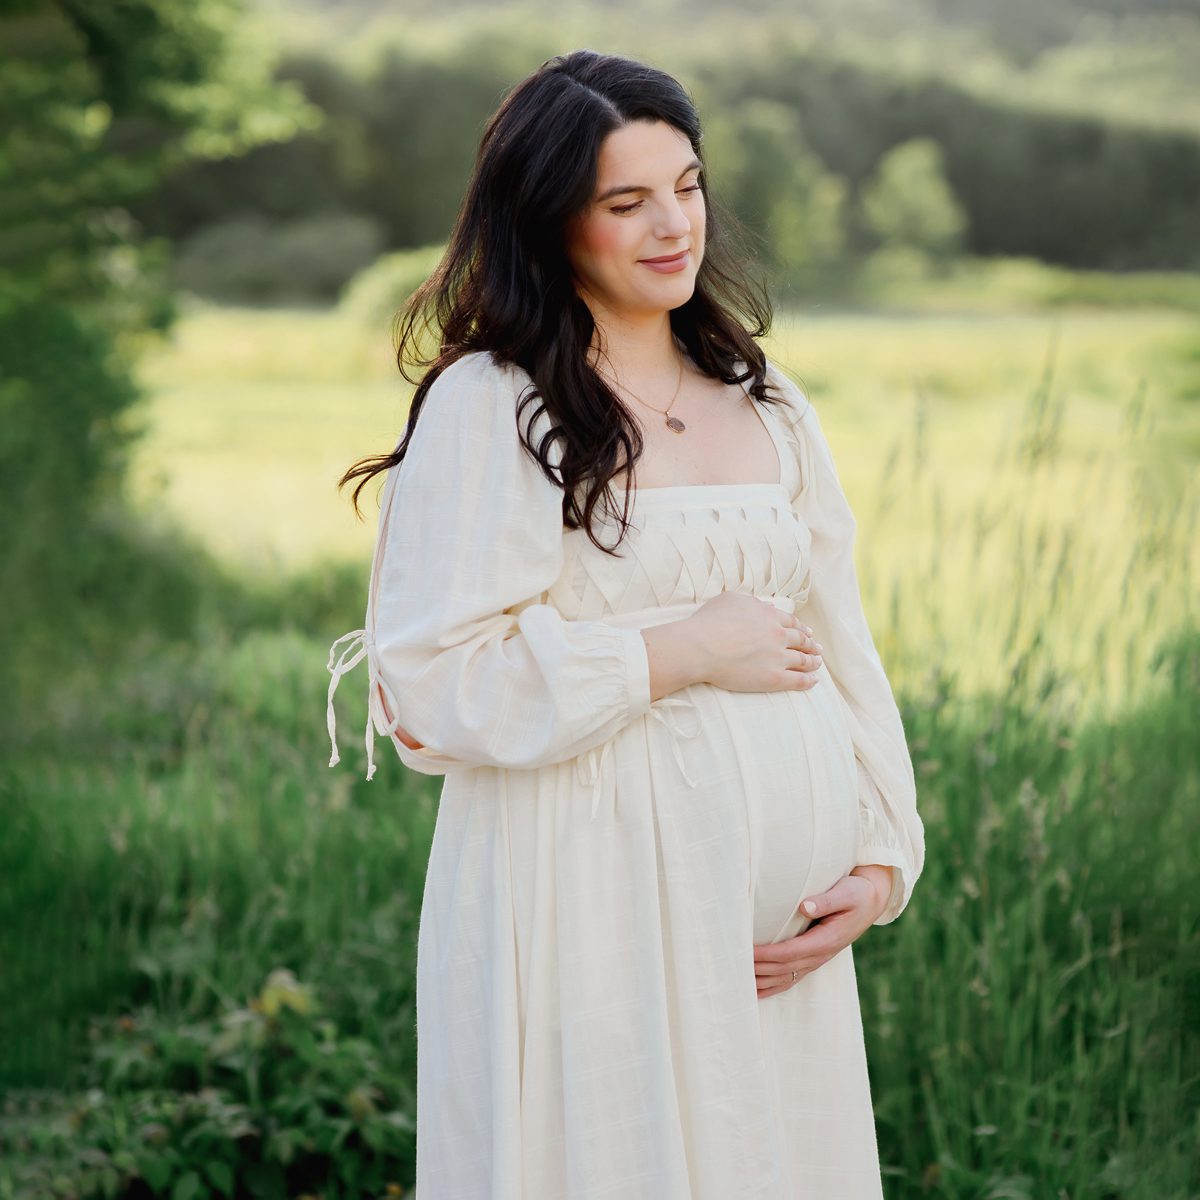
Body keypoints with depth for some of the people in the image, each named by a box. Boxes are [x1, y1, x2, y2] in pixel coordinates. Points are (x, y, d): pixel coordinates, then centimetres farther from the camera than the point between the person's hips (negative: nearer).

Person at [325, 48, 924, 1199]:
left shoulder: (768, 408, 12)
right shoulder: (489, 408, -7)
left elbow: (841, 652, 11)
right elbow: (428, 684, -13)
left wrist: (878, 861, -1)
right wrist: (678, 653, -13)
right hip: (586, 904, -5)